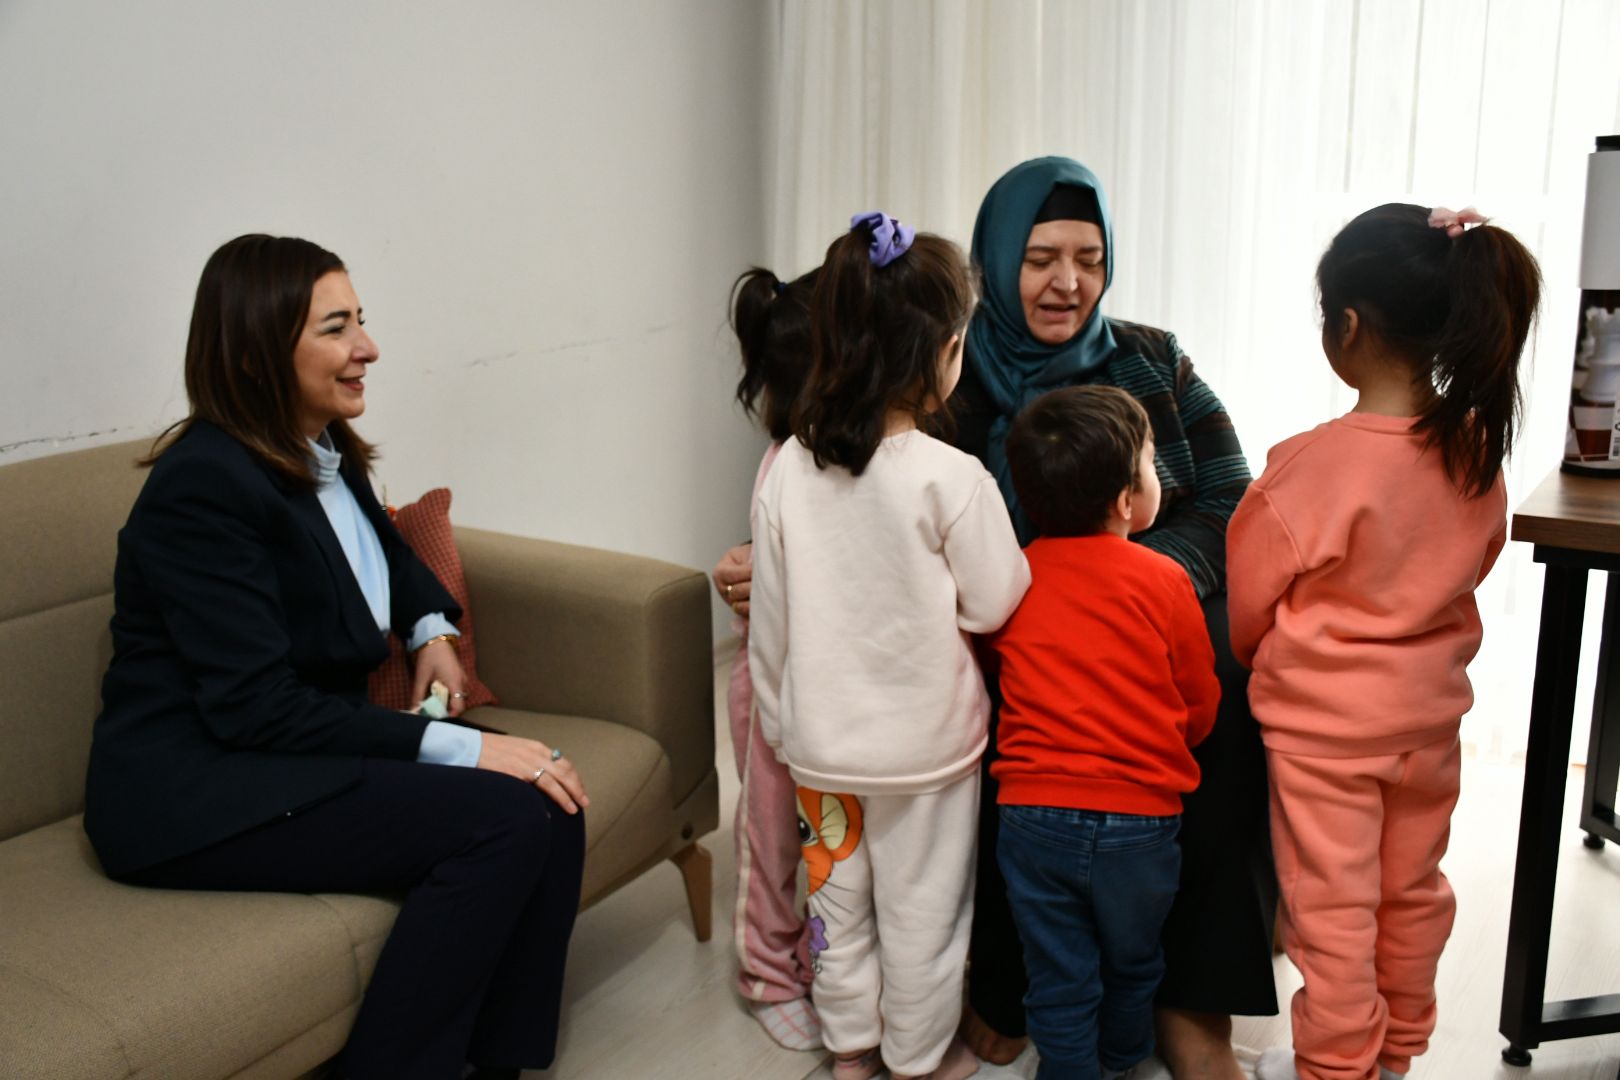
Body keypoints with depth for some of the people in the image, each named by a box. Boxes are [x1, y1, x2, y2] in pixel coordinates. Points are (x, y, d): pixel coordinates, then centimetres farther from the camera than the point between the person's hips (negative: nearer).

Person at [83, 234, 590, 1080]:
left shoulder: (329, 455, 8)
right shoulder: (204, 482, -18)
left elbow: (385, 547, 31)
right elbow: (256, 706, -23)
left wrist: (433, 629, 11)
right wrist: (461, 748, -26)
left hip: (294, 755, 8)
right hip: (192, 792, -8)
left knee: (548, 803, -14)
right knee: (502, 816, -24)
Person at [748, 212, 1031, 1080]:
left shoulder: (787, 470, -9)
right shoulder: (951, 478, -22)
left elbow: (769, 619, -1)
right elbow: (993, 603, -12)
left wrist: (778, 718, 12)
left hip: (820, 740, 4)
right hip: (924, 743, -4)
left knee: (837, 894, 21)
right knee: (921, 905, 15)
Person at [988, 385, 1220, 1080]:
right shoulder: (1164, 581, -10)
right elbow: (1200, 709, 1)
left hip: (1034, 814, 0)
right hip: (1139, 817, 0)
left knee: (1058, 981, 11)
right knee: (1132, 964, 24)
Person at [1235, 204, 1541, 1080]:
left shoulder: (1316, 464, -25)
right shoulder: (1477, 449, -8)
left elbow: (1247, 599, -12)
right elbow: (1475, 561, 8)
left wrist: (1260, 661, 9)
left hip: (1325, 723, -6)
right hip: (1429, 711, 6)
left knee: (1332, 907, 9)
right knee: (1412, 890, 21)